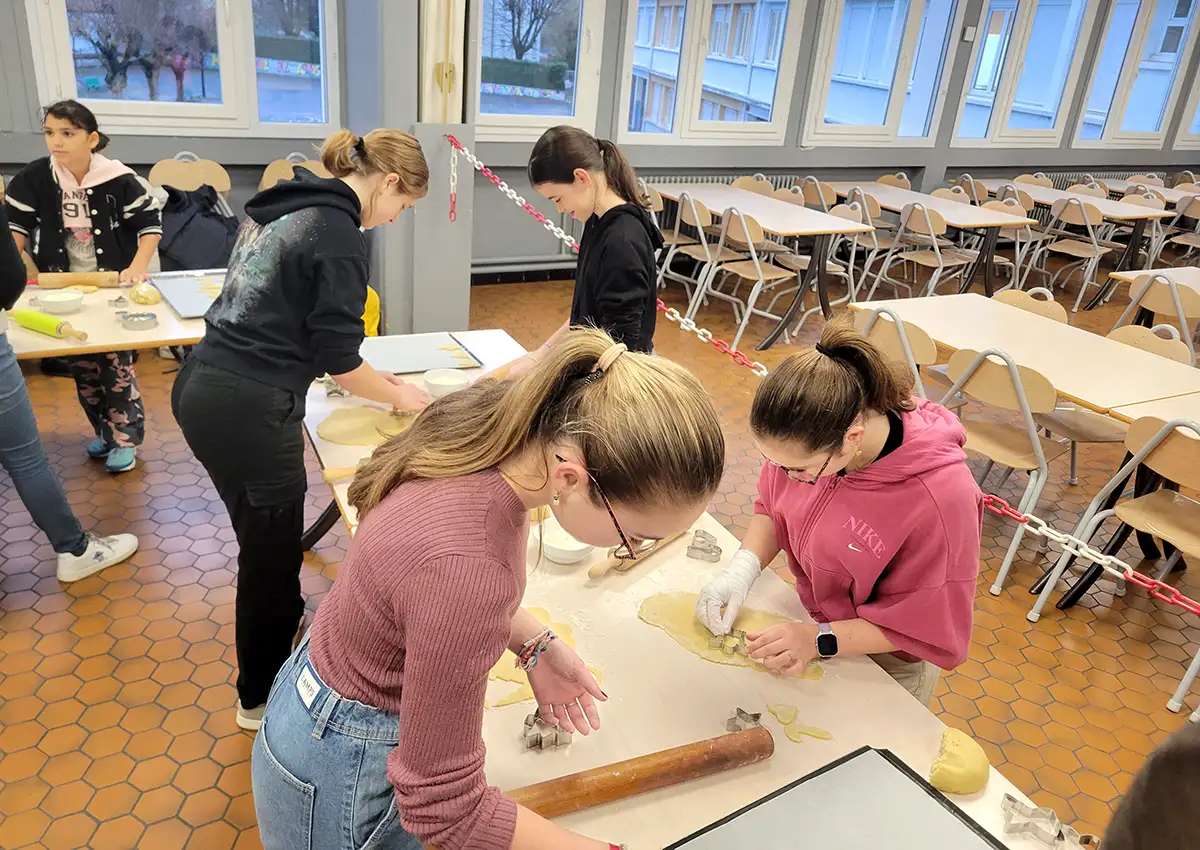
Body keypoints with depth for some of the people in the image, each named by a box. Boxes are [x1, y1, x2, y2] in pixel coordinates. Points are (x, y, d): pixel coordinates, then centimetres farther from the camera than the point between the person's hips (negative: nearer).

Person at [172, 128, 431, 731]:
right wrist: (397, 395, 5)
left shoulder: (284, 205, 11)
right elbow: (338, 360, -13)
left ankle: (286, 629, 50)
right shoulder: (340, 235, -15)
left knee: (263, 534, 27)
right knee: (271, 551, 11)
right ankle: (260, 697, 32)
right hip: (248, 412, -9)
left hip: (200, 388, 9)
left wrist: (367, 376, 21)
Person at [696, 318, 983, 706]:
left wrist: (820, 639, -30)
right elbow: (772, 507, -2)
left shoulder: (939, 498, -37)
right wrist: (742, 567, -18)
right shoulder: (807, 441, -22)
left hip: (886, 662, -4)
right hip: (810, 613, 5)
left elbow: (924, 626, -23)